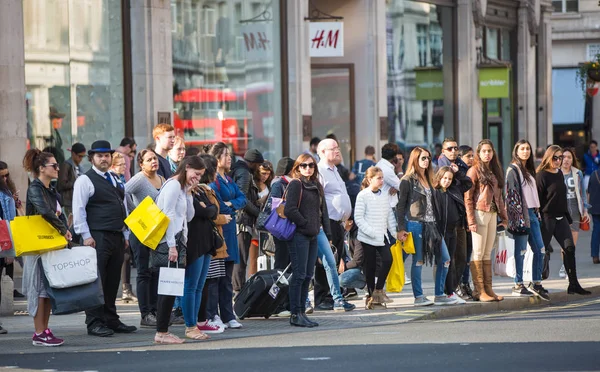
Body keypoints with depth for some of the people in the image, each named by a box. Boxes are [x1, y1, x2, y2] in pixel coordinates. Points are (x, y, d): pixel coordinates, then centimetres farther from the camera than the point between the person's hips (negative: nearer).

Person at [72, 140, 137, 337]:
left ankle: (111, 320, 16)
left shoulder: (116, 180, 19)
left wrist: (125, 234, 17)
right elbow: (78, 210, -9)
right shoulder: (85, 180, -4)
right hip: (97, 238, -7)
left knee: (113, 282, 10)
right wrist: (86, 236, -15)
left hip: (116, 238, 7)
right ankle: (94, 323, -5)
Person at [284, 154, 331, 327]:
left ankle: (301, 312, 13)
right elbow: (289, 210, -15)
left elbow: (323, 210, 20)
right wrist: (305, 223, -10)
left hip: (313, 236, 8)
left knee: (308, 275, 8)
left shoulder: (317, 186, 18)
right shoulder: (295, 184, -6)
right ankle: (295, 314, -6)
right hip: (298, 235, -8)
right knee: (299, 275, -8)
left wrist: (327, 232, 10)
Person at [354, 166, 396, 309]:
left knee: (388, 260, -13)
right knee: (370, 265, 2)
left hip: (382, 236, 5)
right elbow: (358, 218, -11)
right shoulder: (363, 196, -7)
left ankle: (378, 290, 0)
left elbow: (390, 216, 16)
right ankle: (371, 294, 13)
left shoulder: (384, 196, 11)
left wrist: (395, 232, 7)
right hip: (368, 237, -5)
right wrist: (371, 232, -19)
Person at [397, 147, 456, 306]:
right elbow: (400, 206, -6)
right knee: (418, 261, -5)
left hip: (431, 225, 7)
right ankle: (418, 297, 1)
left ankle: (439, 295, 10)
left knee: (444, 258, 4)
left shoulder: (428, 180, 18)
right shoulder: (408, 181, -3)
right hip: (415, 224, -7)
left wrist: (437, 222, 14)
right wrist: (401, 229, -13)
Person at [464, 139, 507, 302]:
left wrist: (503, 216, 15)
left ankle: (488, 289, 10)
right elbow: (468, 198, -10)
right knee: (478, 253, -5)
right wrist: (471, 220, -17)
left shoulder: (494, 171, 17)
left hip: (492, 214, 7)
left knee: (487, 253, 8)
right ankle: (479, 291, -5)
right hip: (479, 213, -7)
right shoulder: (474, 171, -5)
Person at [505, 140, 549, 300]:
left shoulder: (529, 170, 19)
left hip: (532, 213, 8)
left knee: (540, 250, 6)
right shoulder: (513, 170, -6)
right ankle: (518, 285, 1)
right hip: (520, 214, -8)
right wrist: (521, 217, -19)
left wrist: (537, 213, 17)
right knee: (521, 250, -5)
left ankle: (536, 283, 11)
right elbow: (512, 194, -13)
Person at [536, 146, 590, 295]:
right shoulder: (541, 175, -10)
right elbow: (537, 198, -12)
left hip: (561, 218, 7)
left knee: (569, 248, 0)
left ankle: (573, 284, 2)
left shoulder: (560, 174, 13)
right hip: (547, 217, -7)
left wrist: (567, 216, 20)